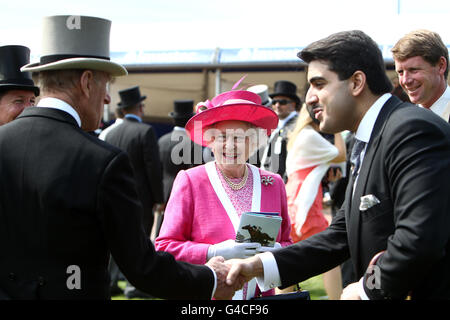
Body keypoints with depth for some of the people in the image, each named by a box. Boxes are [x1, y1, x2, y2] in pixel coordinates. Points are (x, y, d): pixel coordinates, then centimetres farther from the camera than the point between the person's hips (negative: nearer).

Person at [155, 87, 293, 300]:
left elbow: (287, 242, 14)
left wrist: (278, 252, -8)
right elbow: (164, 247, -5)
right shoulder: (190, 181, -3)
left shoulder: (273, 184, 7)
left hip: (261, 294, 3)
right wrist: (213, 253, -17)